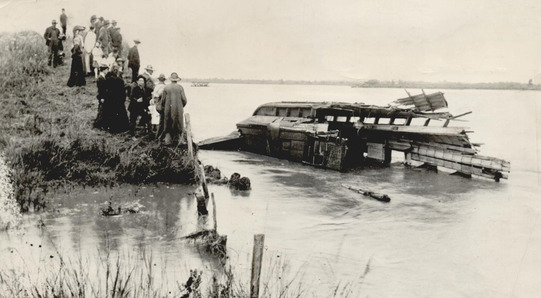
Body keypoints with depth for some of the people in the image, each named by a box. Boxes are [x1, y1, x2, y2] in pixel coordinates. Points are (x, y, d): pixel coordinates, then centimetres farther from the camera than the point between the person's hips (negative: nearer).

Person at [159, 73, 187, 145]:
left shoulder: (166, 88, 0)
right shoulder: (180, 87, -4)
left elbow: (163, 99, 1)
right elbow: (184, 100, -6)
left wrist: (161, 107, 19)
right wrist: (182, 106, 14)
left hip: (168, 109, 1)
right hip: (178, 109, -1)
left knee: (168, 125, 10)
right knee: (178, 125, 11)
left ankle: (168, 140, 3)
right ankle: (177, 139, 14)